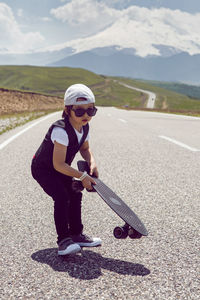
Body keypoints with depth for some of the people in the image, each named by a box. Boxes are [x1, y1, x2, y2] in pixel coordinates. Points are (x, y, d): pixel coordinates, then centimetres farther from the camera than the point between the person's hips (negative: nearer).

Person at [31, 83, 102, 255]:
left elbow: (85, 148, 9)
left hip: (59, 170, 8)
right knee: (62, 197, -23)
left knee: (75, 195, 4)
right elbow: (59, 165, -33)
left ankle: (76, 235, 19)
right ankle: (63, 241, -15)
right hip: (43, 169, -8)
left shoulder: (85, 127, -9)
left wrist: (92, 163, -12)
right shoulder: (61, 131, -35)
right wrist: (82, 176, -31)